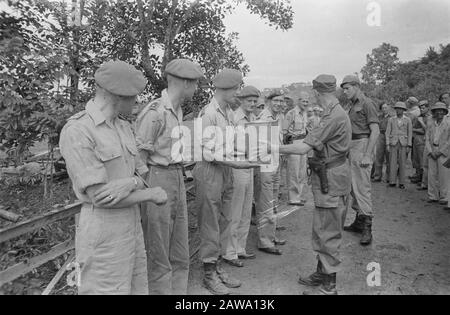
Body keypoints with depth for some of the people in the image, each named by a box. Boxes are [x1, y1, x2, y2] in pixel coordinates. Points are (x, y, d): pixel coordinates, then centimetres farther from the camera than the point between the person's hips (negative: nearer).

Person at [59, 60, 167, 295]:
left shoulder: (123, 128, 10)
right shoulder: (76, 132, -18)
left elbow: (143, 177, 7)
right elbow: (100, 197, -22)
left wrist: (128, 184, -18)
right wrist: (152, 195, -10)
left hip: (131, 227, 8)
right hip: (103, 236, -8)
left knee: (136, 290, 17)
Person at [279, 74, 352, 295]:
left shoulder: (333, 116, -21)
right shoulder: (336, 112, 12)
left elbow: (305, 147, -24)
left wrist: (276, 149, -14)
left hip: (331, 180, -10)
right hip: (330, 177, 10)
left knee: (327, 233, 0)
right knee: (323, 230, 19)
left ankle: (329, 285, 14)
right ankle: (322, 273, 33)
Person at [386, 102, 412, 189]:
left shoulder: (408, 120, 4)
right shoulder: (391, 120, 6)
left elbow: (410, 133, 2)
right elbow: (388, 132, 4)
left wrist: (409, 146, -6)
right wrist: (387, 145, -5)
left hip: (403, 144, -1)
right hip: (393, 143, 1)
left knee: (402, 163, 0)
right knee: (393, 163, -3)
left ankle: (401, 183, 5)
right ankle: (392, 182, 1)